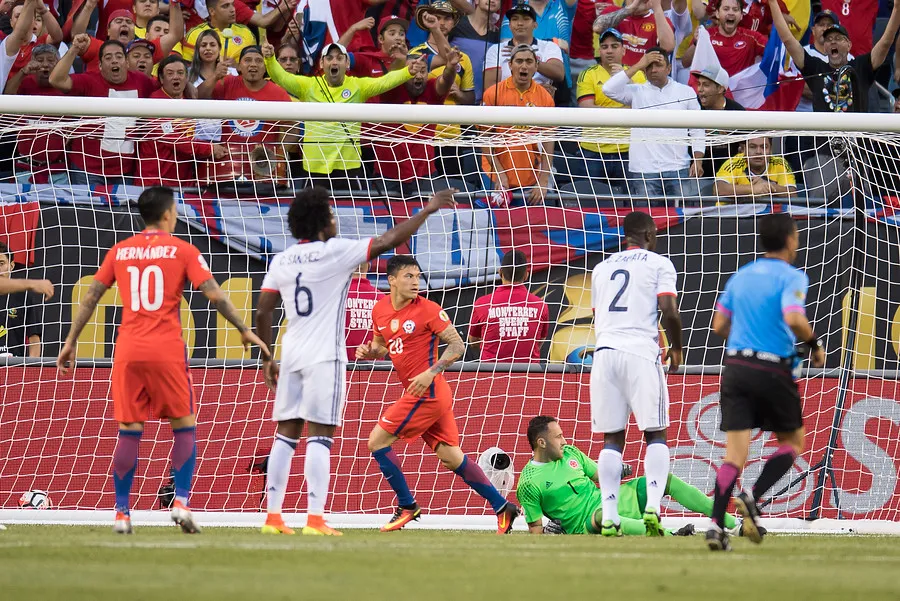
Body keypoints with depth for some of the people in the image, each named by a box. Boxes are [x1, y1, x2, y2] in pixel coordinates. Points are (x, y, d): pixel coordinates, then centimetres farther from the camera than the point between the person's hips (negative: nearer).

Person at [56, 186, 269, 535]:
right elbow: (214, 295, -5)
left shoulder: (120, 251, 10)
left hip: (128, 350, 3)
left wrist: (71, 342, 15)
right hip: (167, 349, -3)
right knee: (184, 426, 9)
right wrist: (245, 331, 4)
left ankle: (122, 513, 4)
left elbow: (90, 297, 10)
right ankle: (181, 502, -4)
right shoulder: (182, 250, 1)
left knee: (129, 431, 6)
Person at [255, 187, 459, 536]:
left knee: (286, 434, 8)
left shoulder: (281, 261, 8)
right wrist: (427, 210, -2)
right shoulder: (334, 252, -8)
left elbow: (263, 313, 9)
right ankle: (315, 519, -13)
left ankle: (272, 516, 6)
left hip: (291, 355, 5)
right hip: (324, 357, -5)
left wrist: (266, 358, 18)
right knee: (319, 437, -7)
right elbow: (388, 241, -10)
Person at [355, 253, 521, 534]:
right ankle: (502, 506, 11)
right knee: (452, 458, 7)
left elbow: (457, 345, -9)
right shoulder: (380, 310, 11)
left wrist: (431, 372, -21)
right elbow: (382, 346, 26)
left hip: (427, 392, -7)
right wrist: (368, 351, 3)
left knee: (377, 441, -6)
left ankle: (407, 506, 4)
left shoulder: (428, 310, -10)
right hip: (431, 396, 7)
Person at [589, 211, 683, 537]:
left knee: (612, 438, 6)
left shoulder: (602, 268, 21)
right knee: (655, 434, 2)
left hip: (604, 351, 4)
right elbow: (669, 311, -6)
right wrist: (676, 349, 10)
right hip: (640, 352, -4)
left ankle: (609, 516, -3)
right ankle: (652, 506, -15)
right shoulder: (659, 264, 6)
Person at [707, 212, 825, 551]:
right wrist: (815, 345, -6)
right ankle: (753, 498, -7)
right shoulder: (791, 277, -6)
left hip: (735, 367, 5)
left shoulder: (741, 276, 13)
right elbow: (793, 318, -22)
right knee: (792, 443, 15)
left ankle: (716, 525, -14)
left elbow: (719, 325, 16)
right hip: (772, 370, -5)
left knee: (734, 453, 1)